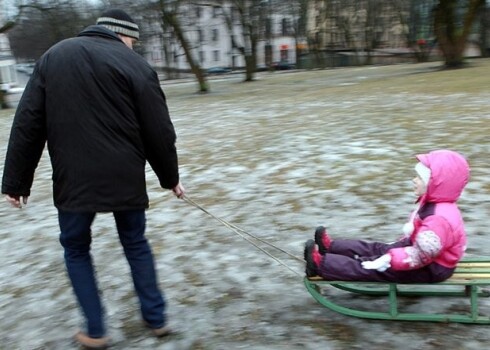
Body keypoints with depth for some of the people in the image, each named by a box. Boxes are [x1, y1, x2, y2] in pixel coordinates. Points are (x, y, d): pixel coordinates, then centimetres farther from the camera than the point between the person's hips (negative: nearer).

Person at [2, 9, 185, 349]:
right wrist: (170, 177, 11)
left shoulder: (53, 57, 8)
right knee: (136, 244, 19)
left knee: (76, 249, 20)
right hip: (126, 179, -1)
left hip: (73, 181, 1)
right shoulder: (136, 65, -2)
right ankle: (157, 318, 26)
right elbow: (159, 132, -3)